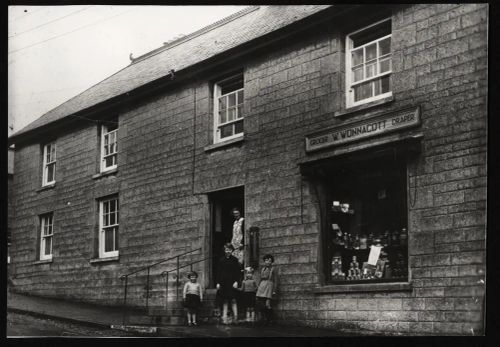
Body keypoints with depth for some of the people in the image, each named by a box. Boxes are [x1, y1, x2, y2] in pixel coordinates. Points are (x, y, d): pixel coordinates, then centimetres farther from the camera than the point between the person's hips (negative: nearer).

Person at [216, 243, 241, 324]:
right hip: (223, 282, 2)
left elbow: (237, 272, 3)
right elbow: (218, 272, 7)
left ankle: (235, 316, -7)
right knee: (225, 301, 3)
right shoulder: (221, 260, 6)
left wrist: (236, 282, -7)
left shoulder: (234, 260, 4)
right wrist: (218, 282, 1)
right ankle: (224, 318, 3)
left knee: (233, 300, -6)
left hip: (232, 283, -1)